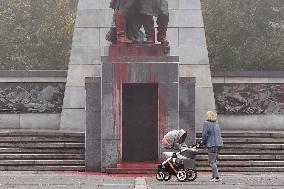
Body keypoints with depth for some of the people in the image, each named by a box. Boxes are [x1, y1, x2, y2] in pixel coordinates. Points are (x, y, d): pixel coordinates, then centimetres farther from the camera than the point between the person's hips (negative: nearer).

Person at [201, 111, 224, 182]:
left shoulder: (206, 123, -9)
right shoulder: (216, 123, 12)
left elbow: (204, 134, -13)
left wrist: (204, 142, 4)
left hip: (212, 144, -7)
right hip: (219, 143, 7)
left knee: (212, 161, -4)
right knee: (214, 160, 17)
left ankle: (216, 177, -14)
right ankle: (214, 176, 19)